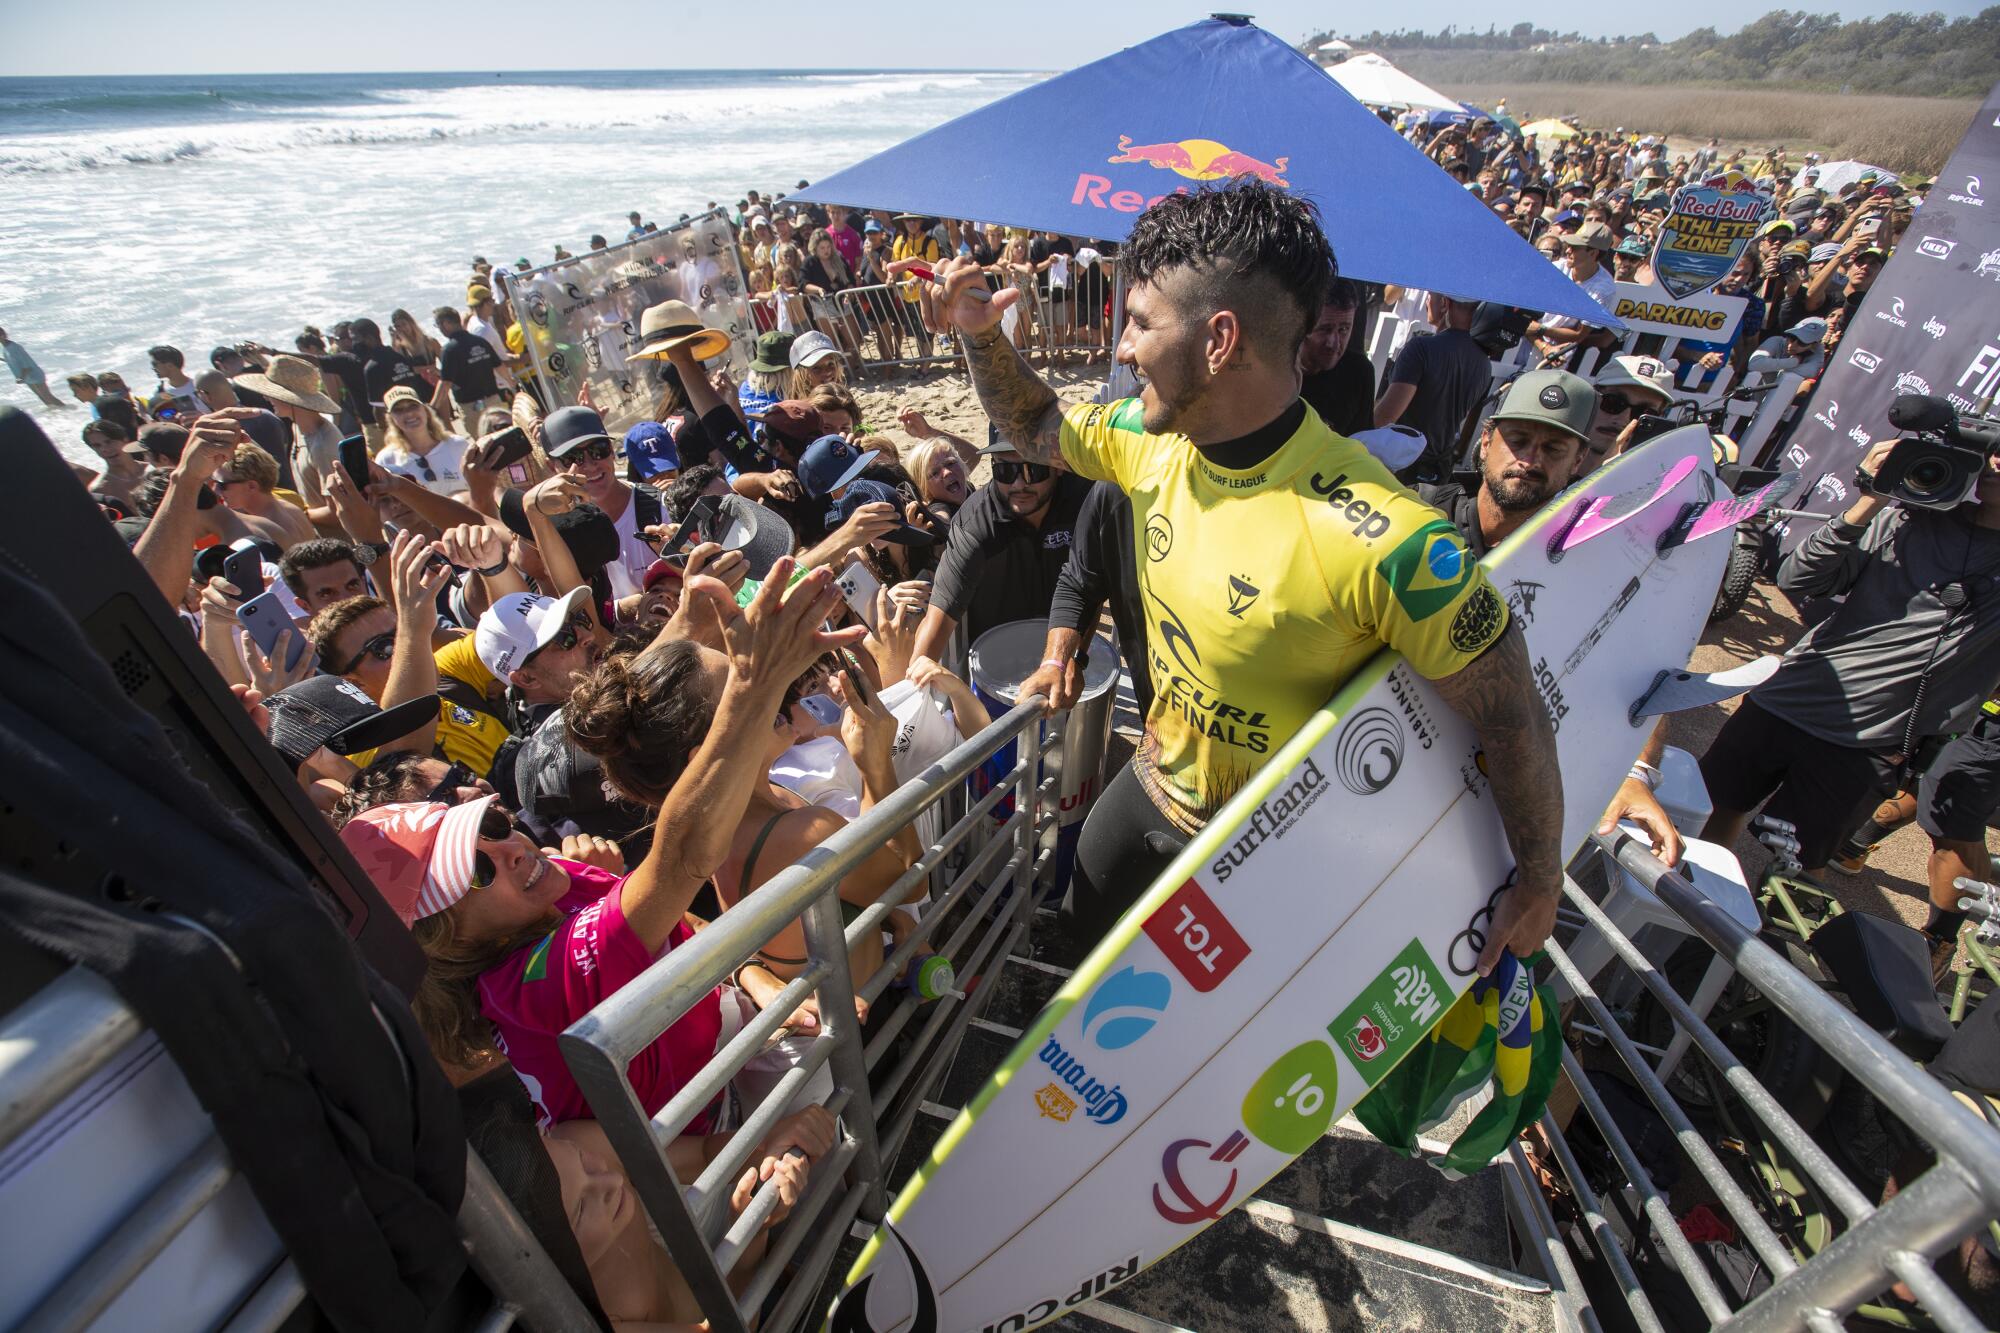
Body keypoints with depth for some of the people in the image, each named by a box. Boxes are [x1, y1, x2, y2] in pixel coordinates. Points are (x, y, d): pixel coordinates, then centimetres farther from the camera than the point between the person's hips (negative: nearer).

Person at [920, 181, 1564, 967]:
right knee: (1087, 940, 29)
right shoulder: (1150, 438, -13)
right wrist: (980, 335, -9)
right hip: (1152, 790, 7)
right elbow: (1036, 429, 7)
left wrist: (1540, 881, -11)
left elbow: (1514, 722, -23)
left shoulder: (1381, 541, -35)